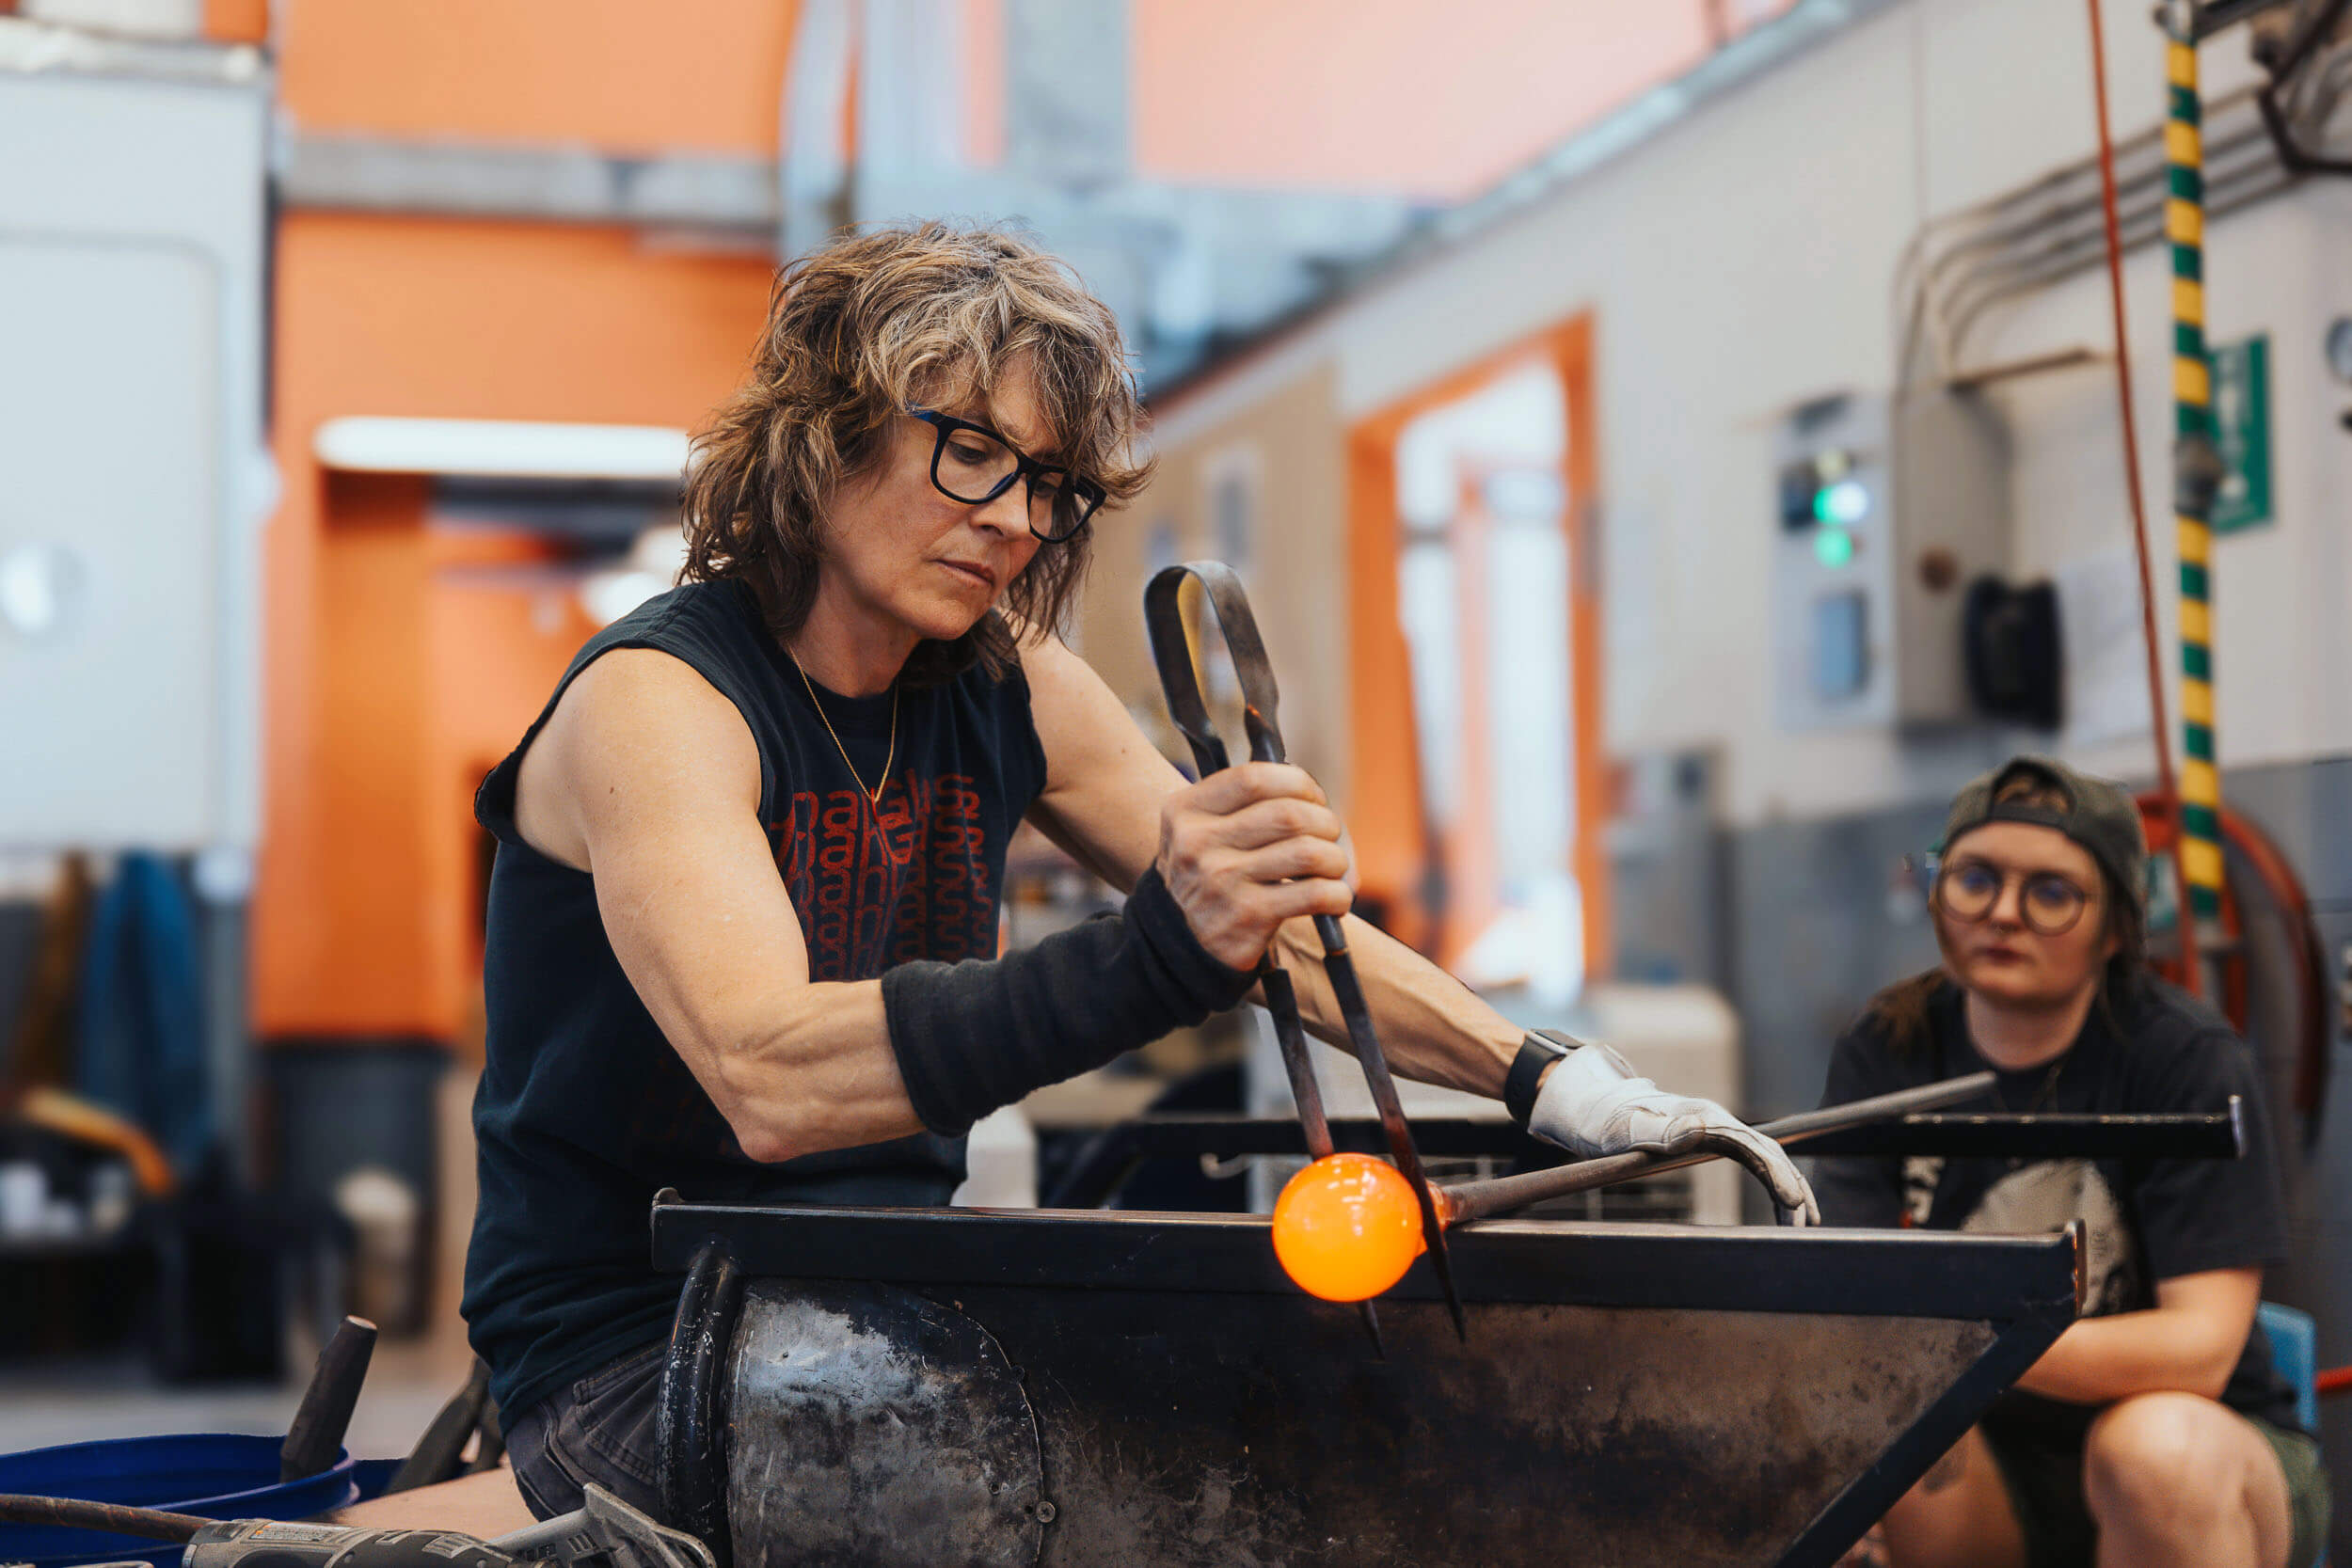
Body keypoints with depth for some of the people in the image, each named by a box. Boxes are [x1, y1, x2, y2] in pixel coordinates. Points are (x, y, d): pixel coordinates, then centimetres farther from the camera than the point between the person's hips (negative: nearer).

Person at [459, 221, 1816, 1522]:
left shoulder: (1009, 691, 4)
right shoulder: (652, 700, -18)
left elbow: (1276, 925, 10)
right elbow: (768, 1077, -35)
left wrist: (1548, 1083, -3)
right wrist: (1158, 953, -46)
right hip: (632, 1369, -7)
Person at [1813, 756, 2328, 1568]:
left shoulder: (2191, 1060, -12)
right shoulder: (1886, 1052, -1)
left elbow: (2202, 1343, -22)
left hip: (2204, 1450, -2)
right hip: (1990, 1452, 2)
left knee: (2160, 1446, -36)